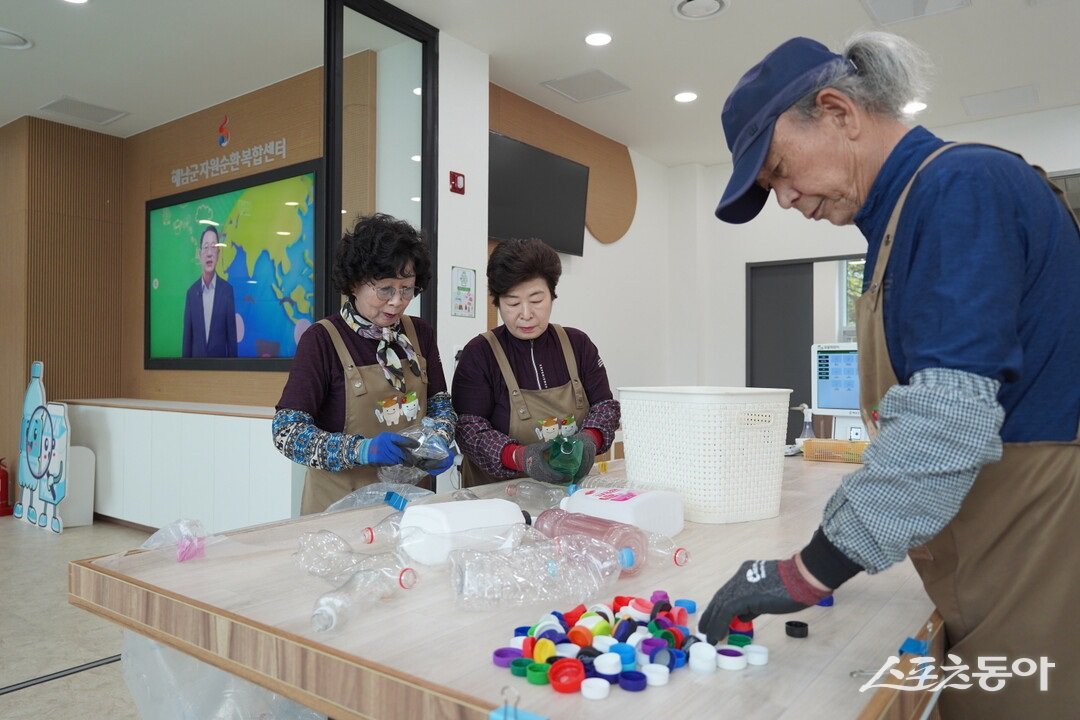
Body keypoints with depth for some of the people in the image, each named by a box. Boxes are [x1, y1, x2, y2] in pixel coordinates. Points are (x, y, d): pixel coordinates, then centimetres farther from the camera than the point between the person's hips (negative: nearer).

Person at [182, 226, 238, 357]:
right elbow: (187, 335, 4)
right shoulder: (192, 291, 2)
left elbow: (232, 334, -3)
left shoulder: (227, 289, -4)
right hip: (196, 358, 2)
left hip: (220, 359, -2)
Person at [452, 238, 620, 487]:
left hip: (572, 487, 3)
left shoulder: (578, 344, 8)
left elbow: (605, 404, 8)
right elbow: (469, 428, -8)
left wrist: (590, 438, -14)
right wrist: (519, 457, -26)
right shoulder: (479, 353, -3)